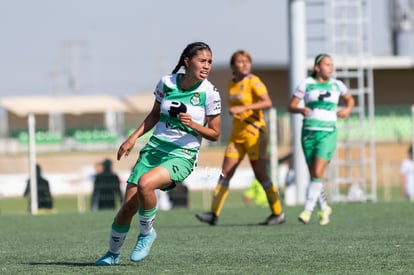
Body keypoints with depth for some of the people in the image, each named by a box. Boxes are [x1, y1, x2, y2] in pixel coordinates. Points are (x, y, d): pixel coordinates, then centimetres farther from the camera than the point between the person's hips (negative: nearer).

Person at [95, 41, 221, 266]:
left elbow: (214, 134, -1)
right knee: (128, 206, -3)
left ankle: (147, 233, -7)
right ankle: (113, 253, 23)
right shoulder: (167, 82, 0)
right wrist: (133, 137, 7)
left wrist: (192, 124, -18)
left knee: (145, 184, -32)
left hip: (182, 155, -3)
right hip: (155, 148, 3)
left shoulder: (209, 93, -8)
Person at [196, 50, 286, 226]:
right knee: (225, 173, 0)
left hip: (254, 132, -7)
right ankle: (214, 214, 0)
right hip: (237, 134, 7)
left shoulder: (253, 82, -10)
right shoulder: (231, 85, 11)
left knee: (260, 175, -5)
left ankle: (278, 214, 6)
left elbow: (267, 102, -23)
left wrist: (243, 108, -30)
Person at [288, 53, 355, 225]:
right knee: (313, 174, 4)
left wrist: (348, 110, 5)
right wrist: (301, 110, -20)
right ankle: (324, 208, 25)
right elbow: (291, 106, 1)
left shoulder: (337, 85, 9)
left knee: (318, 173, -17)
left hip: (328, 133, 0)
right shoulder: (306, 84, 2)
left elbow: (350, 99, 27)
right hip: (309, 132, 0)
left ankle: (307, 211, -15)